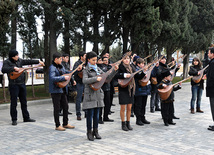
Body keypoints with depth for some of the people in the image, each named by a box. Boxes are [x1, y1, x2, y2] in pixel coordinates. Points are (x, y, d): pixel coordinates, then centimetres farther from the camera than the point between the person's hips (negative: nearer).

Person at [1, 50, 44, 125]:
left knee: (24, 102, 12)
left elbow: (28, 61, 19)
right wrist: (14, 68, -26)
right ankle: (14, 120, 10)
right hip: (13, 85, -6)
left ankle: (26, 118, 22)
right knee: (14, 103, -1)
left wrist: (38, 61, 20)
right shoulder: (7, 62, -7)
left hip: (22, 84, 6)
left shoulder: (19, 60, 9)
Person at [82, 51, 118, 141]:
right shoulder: (86, 70, -5)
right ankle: (89, 133, 12)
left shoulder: (97, 69, 12)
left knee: (96, 114, 10)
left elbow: (107, 77, 12)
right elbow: (84, 81, -21)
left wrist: (114, 70, 0)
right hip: (90, 94, -5)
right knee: (90, 114, -1)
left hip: (98, 94, 5)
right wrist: (96, 79, -26)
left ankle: (95, 131, 21)